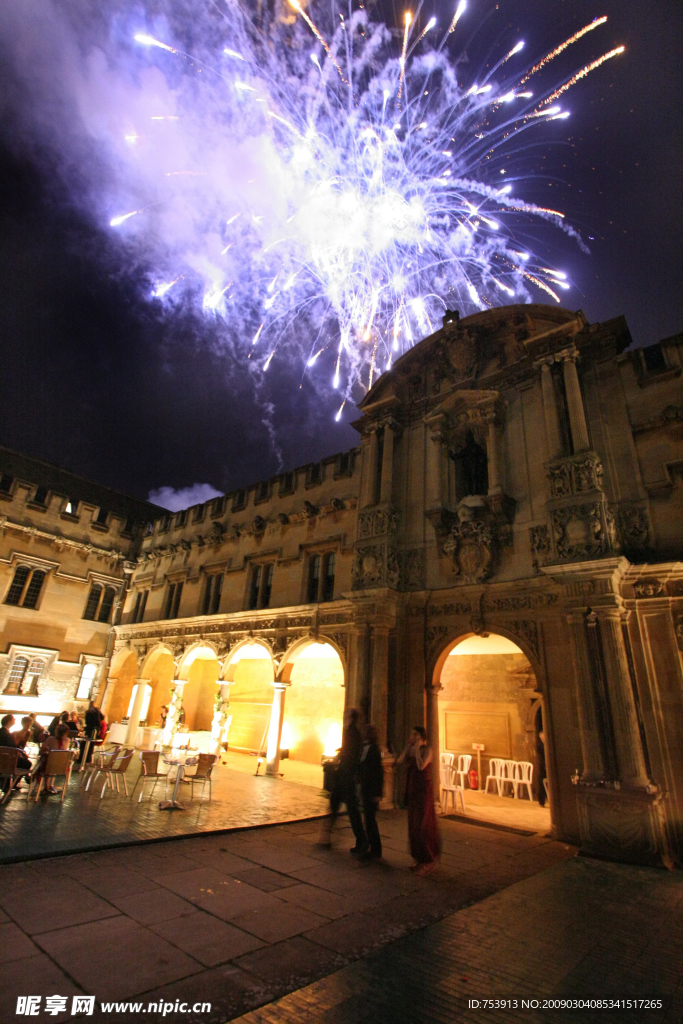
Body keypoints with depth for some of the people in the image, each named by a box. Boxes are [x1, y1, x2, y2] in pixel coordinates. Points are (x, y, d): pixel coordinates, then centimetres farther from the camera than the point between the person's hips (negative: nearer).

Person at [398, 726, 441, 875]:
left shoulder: (427, 749, -12)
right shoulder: (410, 751, 8)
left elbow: (421, 766, -26)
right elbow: (400, 761, -5)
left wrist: (417, 749, -19)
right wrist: (408, 747, -4)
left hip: (424, 790, -7)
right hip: (412, 790, 7)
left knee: (422, 825, -3)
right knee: (414, 825, 12)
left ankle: (429, 860, 11)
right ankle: (420, 858, 25)